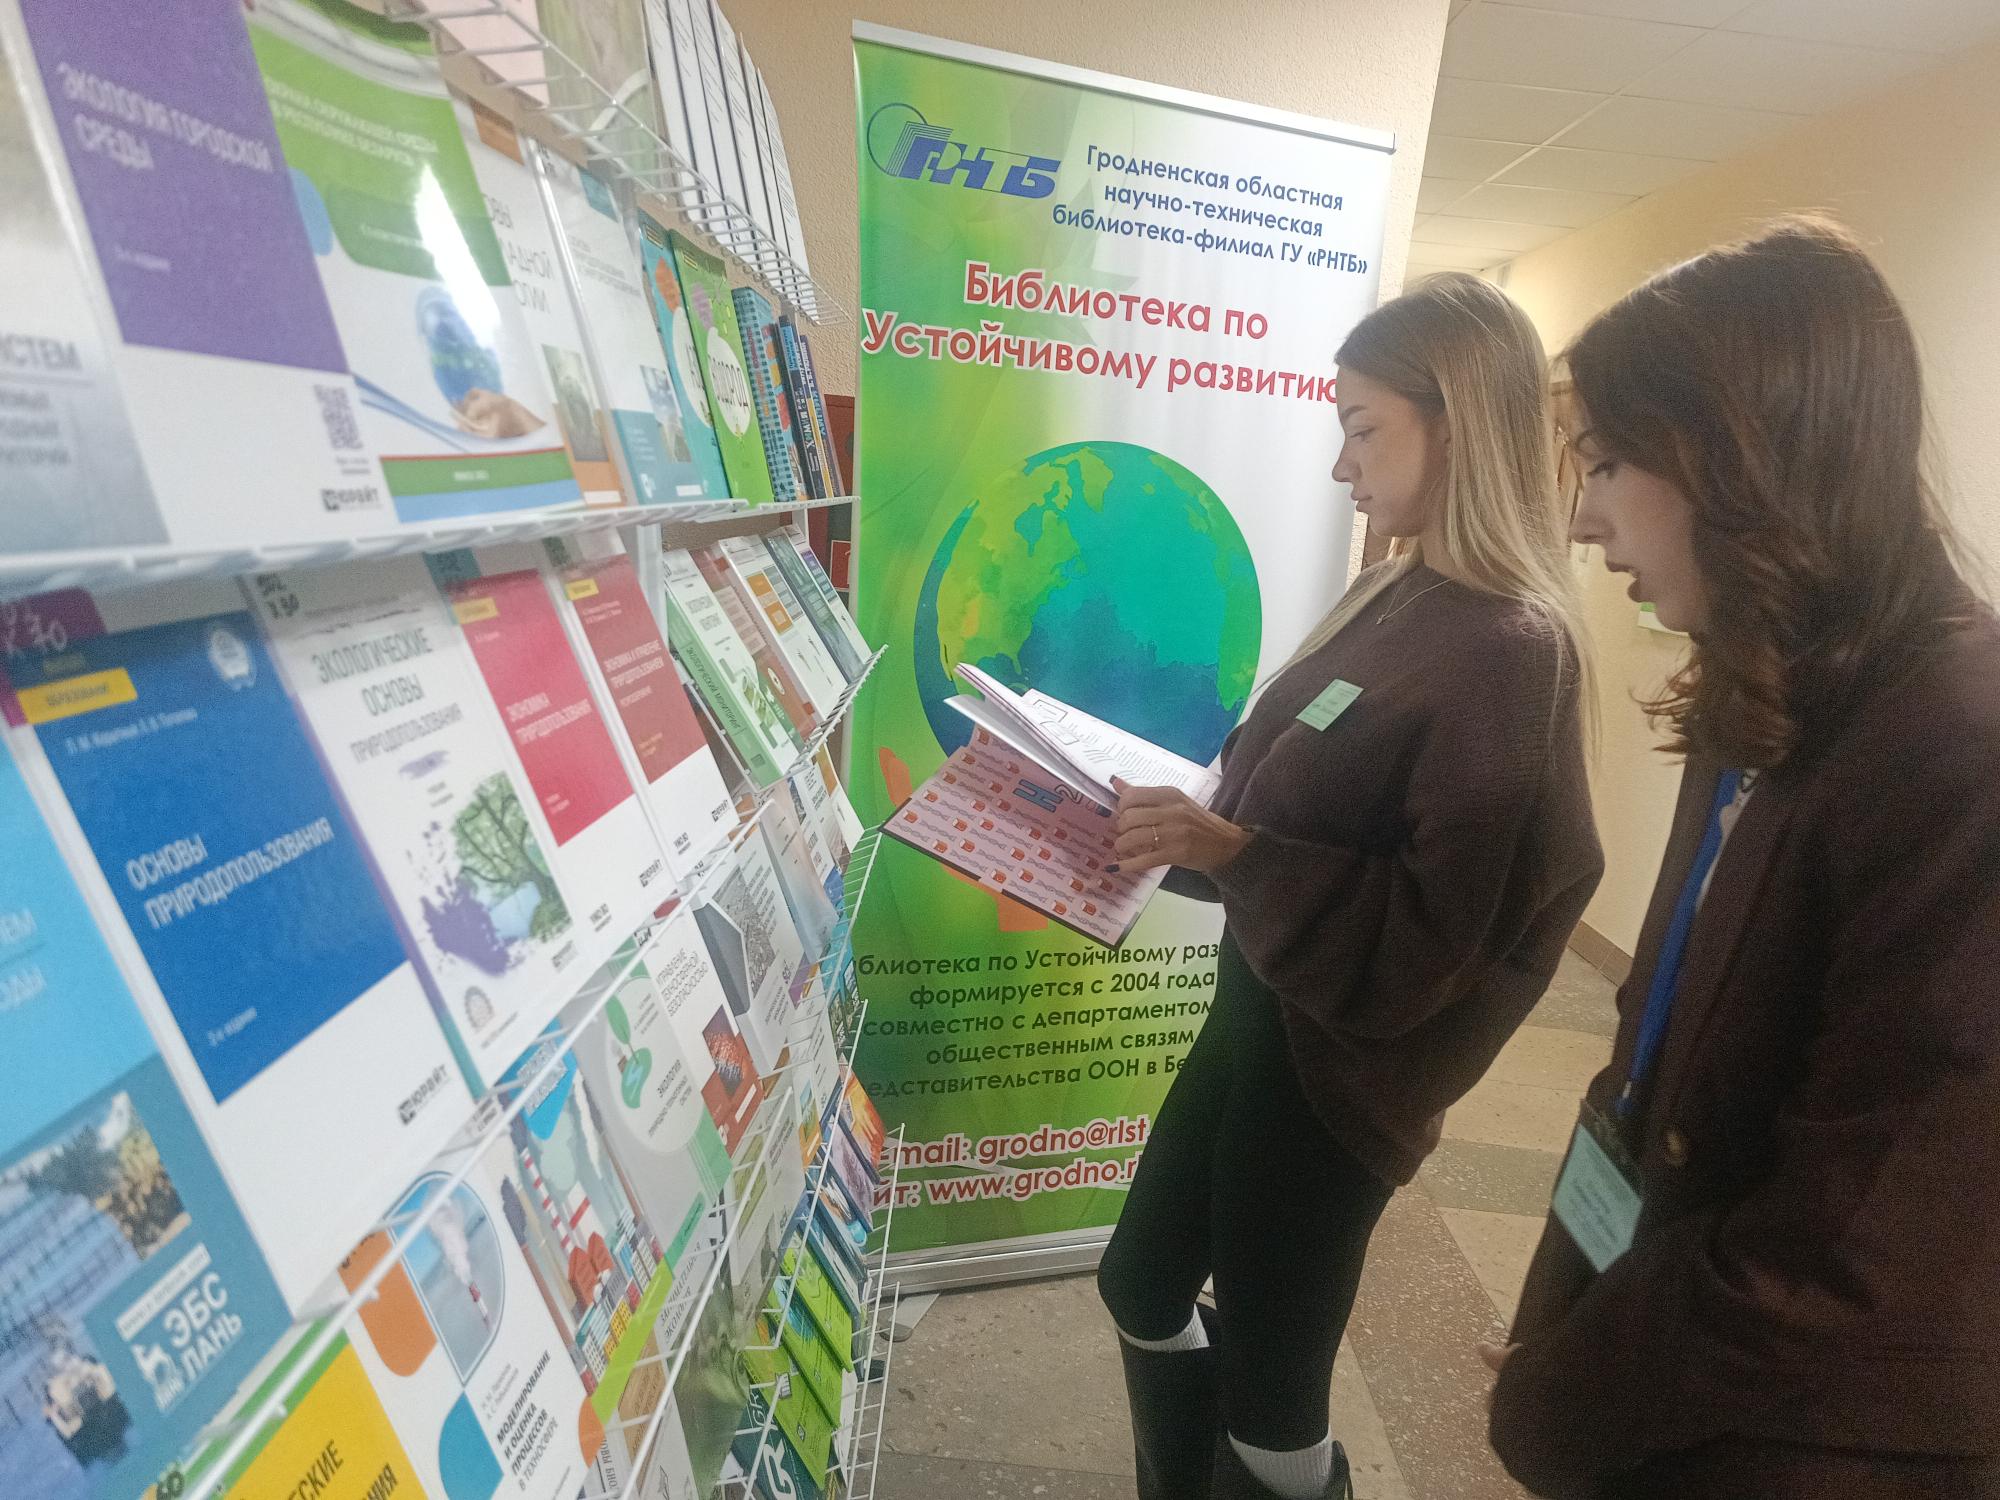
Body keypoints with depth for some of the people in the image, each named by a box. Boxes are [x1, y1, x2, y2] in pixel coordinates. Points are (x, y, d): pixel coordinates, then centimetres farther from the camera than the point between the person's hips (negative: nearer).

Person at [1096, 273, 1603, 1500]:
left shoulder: (1506, 648, -20)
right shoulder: (1405, 597, 5)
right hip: (1263, 1011, 9)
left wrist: (1230, 851, -29)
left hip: (1336, 1065, -8)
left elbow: (1423, 945, -22)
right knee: (1143, 1284, 24)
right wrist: (1187, 836, 0)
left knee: (1269, 1393, 15)